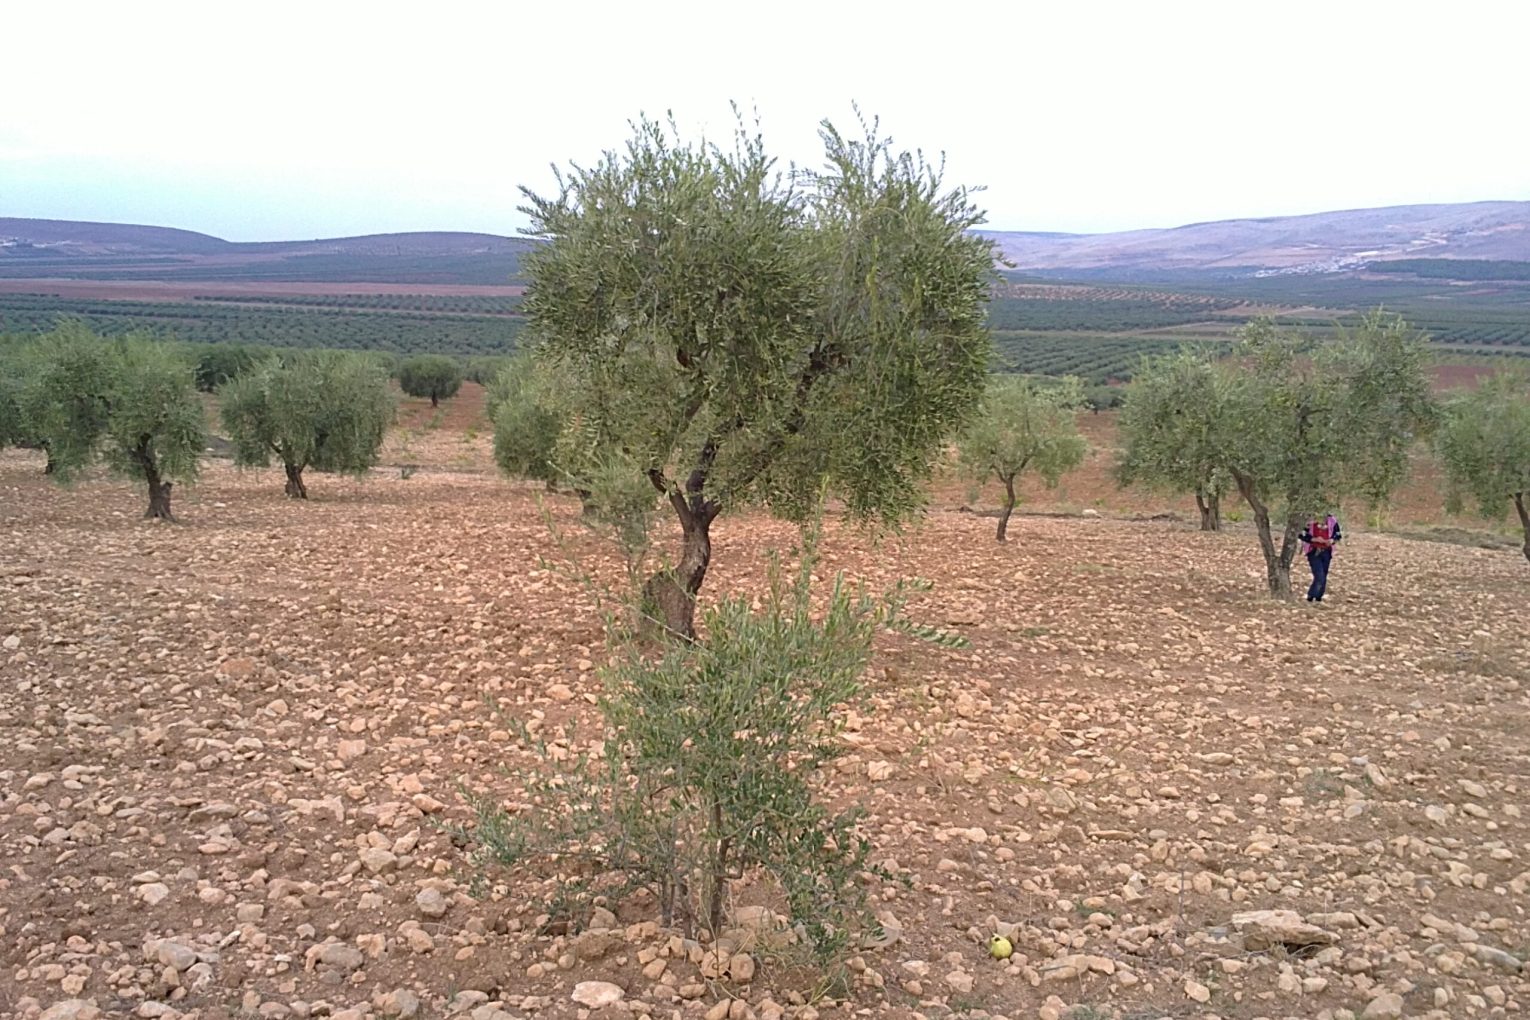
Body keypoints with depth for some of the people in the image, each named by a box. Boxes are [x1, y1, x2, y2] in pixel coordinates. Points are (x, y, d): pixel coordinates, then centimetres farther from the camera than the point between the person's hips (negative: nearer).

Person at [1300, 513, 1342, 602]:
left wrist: (1332, 540, -12)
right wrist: (1315, 539, -21)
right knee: (1319, 576, -13)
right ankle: (1311, 595, 4)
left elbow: (1337, 535, 9)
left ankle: (1318, 596, 25)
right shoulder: (1310, 521, -13)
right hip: (1314, 552, -4)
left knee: (1324, 576, 10)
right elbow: (1302, 535, -9)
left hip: (1326, 552, 4)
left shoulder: (1332, 521, -2)